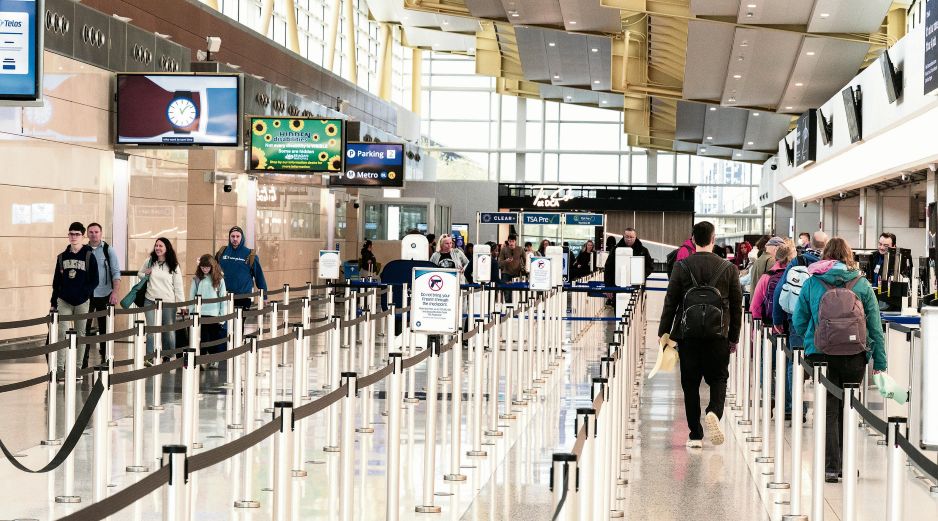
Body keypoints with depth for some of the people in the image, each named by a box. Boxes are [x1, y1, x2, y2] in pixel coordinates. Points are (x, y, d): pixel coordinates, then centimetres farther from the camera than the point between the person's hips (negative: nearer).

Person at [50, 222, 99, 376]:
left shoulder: (89, 256, -1)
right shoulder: (62, 257, 8)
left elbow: (94, 281, -3)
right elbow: (56, 281, 12)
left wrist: (84, 293, -16)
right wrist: (53, 303, 10)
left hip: (82, 302, -2)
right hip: (64, 301, 2)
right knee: (62, 333, -7)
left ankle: (78, 368, 12)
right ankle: (60, 368, -7)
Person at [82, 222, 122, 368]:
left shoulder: (108, 251, 1)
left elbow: (116, 273, -3)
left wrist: (116, 292, -14)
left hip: (104, 296, -1)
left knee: (104, 328, 6)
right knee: (85, 328, -2)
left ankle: (105, 358, 13)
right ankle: (83, 360, 2)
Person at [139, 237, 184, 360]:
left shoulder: (173, 266, 2)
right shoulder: (149, 261, 7)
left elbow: (178, 286, 1)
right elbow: (139, 273, 21)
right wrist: (145, 274, -3)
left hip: (168, 303, -1)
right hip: (151, 301, 1)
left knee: (170, 331, 2)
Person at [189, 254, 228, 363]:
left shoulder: (219, 279, 2)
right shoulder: (197, 279, 4)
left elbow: (223, 297, 2)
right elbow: (191, 297, 5)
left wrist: (222, 316, -2)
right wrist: (190, 313, -1)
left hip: (214, 314, -1)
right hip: (199, 314, 1)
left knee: (215, 338, 5)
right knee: (201, 338, 3)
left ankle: (214, 361, 15)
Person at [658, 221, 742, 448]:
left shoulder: (681, 267, -2)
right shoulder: (728, 268, 1)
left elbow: (670, 302, -1)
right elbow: (737, 306, 5)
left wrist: (664, 332, 7)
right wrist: (734, 337, 14)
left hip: (688, 334, 0)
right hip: (718, 335, 0)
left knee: (690, 383, 7)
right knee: (718, 379, 13)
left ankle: (695, 436, 7)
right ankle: (714, 411, -16)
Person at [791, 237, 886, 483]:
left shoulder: (812, 284, 1)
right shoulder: (862, 284, 3)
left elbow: (798, 321, 7)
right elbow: (875, 325, 2)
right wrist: (880, 362, 6)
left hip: (821, 355, -1)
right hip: (855, 358, 1)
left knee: (828, 411, 5)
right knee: (847, 409, 16)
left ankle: (831, 466, -2)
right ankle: (844, 461, 24)